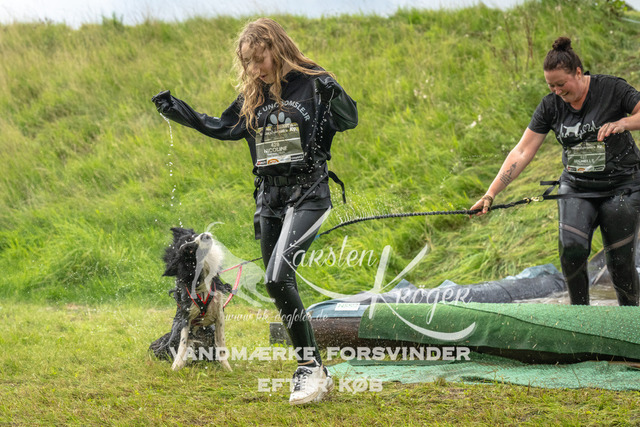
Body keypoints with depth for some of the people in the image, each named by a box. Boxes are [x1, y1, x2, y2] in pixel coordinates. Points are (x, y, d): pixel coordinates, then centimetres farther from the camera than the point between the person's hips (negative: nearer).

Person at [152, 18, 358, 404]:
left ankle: (310, 367, -16)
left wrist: (334, 95, -37)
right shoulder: (254, 96, 11)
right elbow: (221, 127, 23)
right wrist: (179, 111, 15)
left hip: (307, 194, -7)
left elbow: (349, 120, -16)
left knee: (277, 277, -23)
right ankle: (318, 375, 16)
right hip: (269, 197, 7)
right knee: (281, 288, 7)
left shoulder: (311, 82, -7)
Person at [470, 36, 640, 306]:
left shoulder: (612, 89, -11)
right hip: (576, 189, 3)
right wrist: (490, 194, -8)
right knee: (571, 247, -21)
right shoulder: (551, 106, -2)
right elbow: (522, 153, -2)